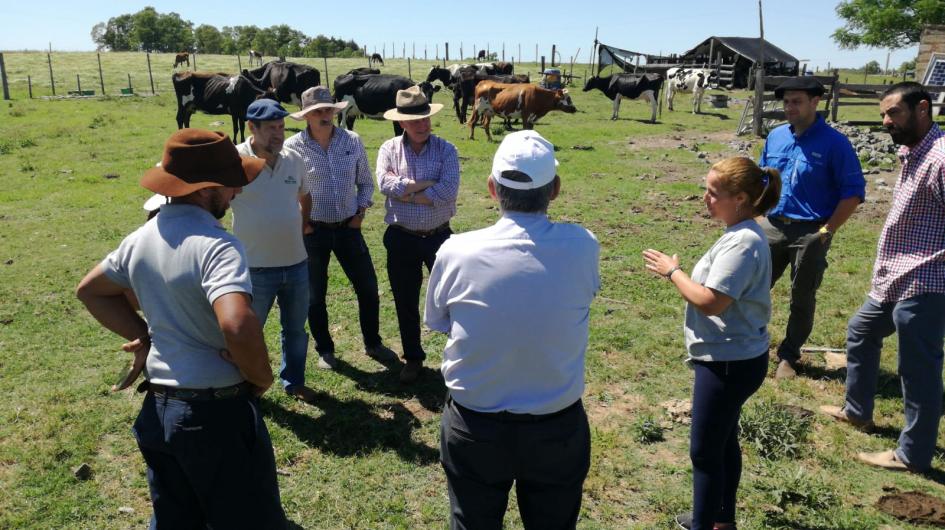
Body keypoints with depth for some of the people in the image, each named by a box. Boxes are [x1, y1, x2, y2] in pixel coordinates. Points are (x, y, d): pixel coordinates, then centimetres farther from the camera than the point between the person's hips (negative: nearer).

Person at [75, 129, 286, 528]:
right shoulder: (216, 245, -22)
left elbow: (89, 290, 21)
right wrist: (262, 377, -18)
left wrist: (142, 334, 12)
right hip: (217, 413, -8)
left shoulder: (141, 239, 4)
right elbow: (238, 325, -37)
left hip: (158, 409, 8)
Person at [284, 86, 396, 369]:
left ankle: (373, 343, 31)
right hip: (312, 230, -2)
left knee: (368, 288, 9)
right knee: (315, 295, 10)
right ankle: (325, 350, 31)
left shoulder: (352, 141, -1)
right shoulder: (293, 147, -10)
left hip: (349, 228, 3)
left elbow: (365, 181, 11)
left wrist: (362, 209, 0)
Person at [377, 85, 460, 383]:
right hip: (401, 239, 2)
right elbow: (384, 183, -18)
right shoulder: (389, 149, 0)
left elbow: (448, 191, -19)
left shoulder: (445, 150, -4)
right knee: (406, 303, 13)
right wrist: (427, 183, -17)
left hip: (439, 236, -2)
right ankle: (413, 358, 32)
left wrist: (405, 192, -14)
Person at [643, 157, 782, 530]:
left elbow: (710, 302, -28)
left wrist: (673, 271, -16)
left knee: (704, 450, 3)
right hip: (730, 357, 11)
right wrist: (681, 273, 4)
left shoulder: (742, 243, -24)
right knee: (723, 441, 23)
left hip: (730, 363, -11)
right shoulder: (742, 235, 8)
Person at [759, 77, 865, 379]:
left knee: (802, 298, 8)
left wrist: (828, 230, -12)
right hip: (771, 227, 4)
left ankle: (788, 356, 22)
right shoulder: (775, 137, 5)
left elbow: (854, 192, -9)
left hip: (810, 233, -4)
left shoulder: (834, 143, -10)